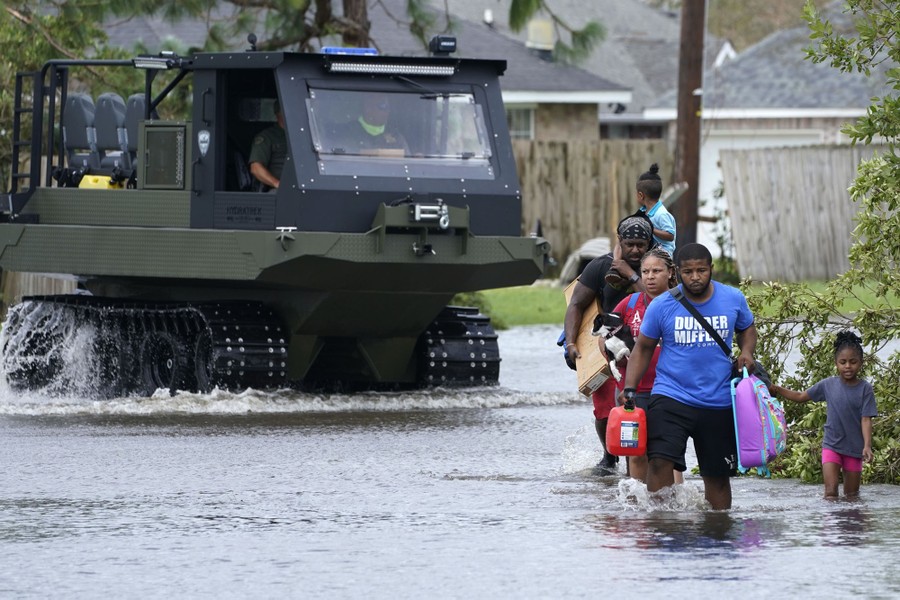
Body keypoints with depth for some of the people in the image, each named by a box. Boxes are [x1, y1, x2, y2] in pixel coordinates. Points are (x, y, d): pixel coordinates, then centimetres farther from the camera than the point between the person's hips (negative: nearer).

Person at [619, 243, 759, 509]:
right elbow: (643, 348, 5)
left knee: (718, 475, 10)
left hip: (719, 404, 2)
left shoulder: (733, 299, 1)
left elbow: (746, 328, 20)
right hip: (671, 398, -2)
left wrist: (746, 352, -1)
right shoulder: (661, 306, -5)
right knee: (660, 460, -22)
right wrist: (630, 389, -5)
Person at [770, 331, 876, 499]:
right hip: (831, 446, 1)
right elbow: (801, 397, 11)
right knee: (830, 492, -12)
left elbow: (866, 420, -11)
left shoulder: (865, 389, -7)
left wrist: (867, 446, -23)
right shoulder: (828, 385, 0)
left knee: (852, 495, 9)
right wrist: (777, 390, 1)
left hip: (854, 448, -1)